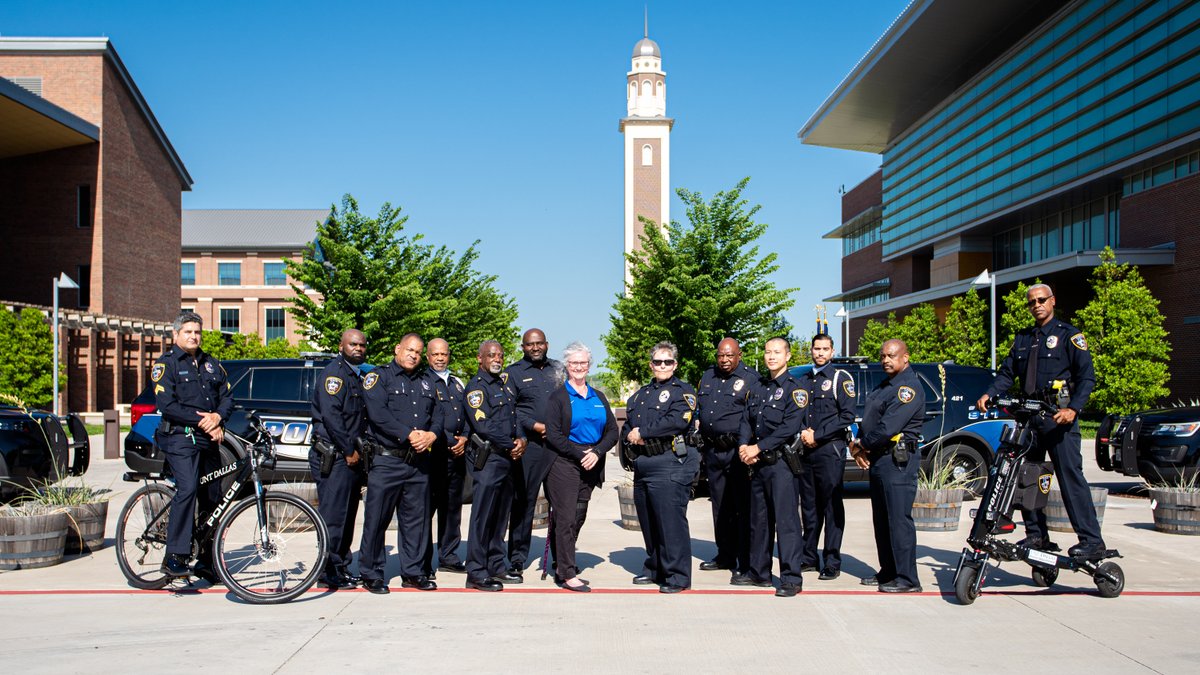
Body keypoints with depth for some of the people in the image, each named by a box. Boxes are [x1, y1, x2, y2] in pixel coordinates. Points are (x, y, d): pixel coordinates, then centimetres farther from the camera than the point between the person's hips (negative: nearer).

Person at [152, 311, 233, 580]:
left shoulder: (212, 364, 19)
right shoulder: (166, 364, 2)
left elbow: (227, 397, 15)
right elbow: (167, 406, -9)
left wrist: (217, 417, -7)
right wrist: (202, 420, -13)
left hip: (209, 440, 6)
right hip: (180, 438, -6)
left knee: (213, 497, 5)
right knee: (187, 489, -25)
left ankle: (207, 560, 14)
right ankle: (175, 556, -21)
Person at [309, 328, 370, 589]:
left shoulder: (359, 376, 19)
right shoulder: (334, 373, -9)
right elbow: (330, 415, -19)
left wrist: (360, 450, 12)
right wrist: (349, 450, -16)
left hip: (352, 457, 9)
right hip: (333, 457, -9)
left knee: (348, 516, 12)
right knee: (333, 516, -6)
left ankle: (341, 568, 20)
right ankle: (330, 572, 0)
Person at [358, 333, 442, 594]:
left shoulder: (427, 381, 18)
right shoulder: (379, 376, 1)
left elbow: (438, 414, 13)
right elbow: (378, 414, -12)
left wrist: (432, 434, -8)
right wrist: (408, 435, -16)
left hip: (419, 462, 5)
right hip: (386, 460, -5)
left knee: (417, 518, 9)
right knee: (376, 519, 0)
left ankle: (413, 572, 19)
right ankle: (371, 574, 11)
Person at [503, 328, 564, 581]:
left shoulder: (558, 369, 17)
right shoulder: (513, 372, 7)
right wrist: (536, 426, -11)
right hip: (529, 447, -3)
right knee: (523, 504, 0)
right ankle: (516, 562, 8)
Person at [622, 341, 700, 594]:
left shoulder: (683, 391, 0)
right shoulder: (640, 395, 22)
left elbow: (677, 421, -17)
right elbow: (627, 427, 22)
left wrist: (642, 433, -11)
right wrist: (630, 436, -3)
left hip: (669, 465, -7)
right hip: (642, 466, 7)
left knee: (671, 522, -7)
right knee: (648, 523, 13)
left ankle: (677, 575, 0)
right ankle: (654, 569, 27)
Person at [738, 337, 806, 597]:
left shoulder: (794, 388, -6)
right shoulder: (758, 386, 15)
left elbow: (789, 428, -15)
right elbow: (746, 420, 12)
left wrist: (758, 448, -15)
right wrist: (744, 446, -6)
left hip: (782, 462, -7)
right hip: (757, 463, 7)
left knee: (786, 520, -7)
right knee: (758, 519, 13)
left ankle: (791, 579, -3)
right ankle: (759, 573, 23)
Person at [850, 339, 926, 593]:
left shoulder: (908, 387, -13)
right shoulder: (884, 385, 18)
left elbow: (887, 428, -21)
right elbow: (868, 419, 18)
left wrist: (862, 445, -7)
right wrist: (858, 446, 1)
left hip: (898, 460, -10)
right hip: (878, 459, 10)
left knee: (899, 520, -8)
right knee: (881, 520, 14)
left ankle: (907, 579, -2)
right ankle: (888, 572, 23)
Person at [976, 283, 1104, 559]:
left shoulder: (1068, 334, 1)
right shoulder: (1023, 338, 19)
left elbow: (1086, 376, -6)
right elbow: (1007, 373, 14)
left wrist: (1073, 408, -20)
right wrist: (988, 394, -5)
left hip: (1059, 418, -6)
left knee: (1070, 477, -11)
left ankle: (1091, 541, -8)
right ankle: (1036, 535, 16)